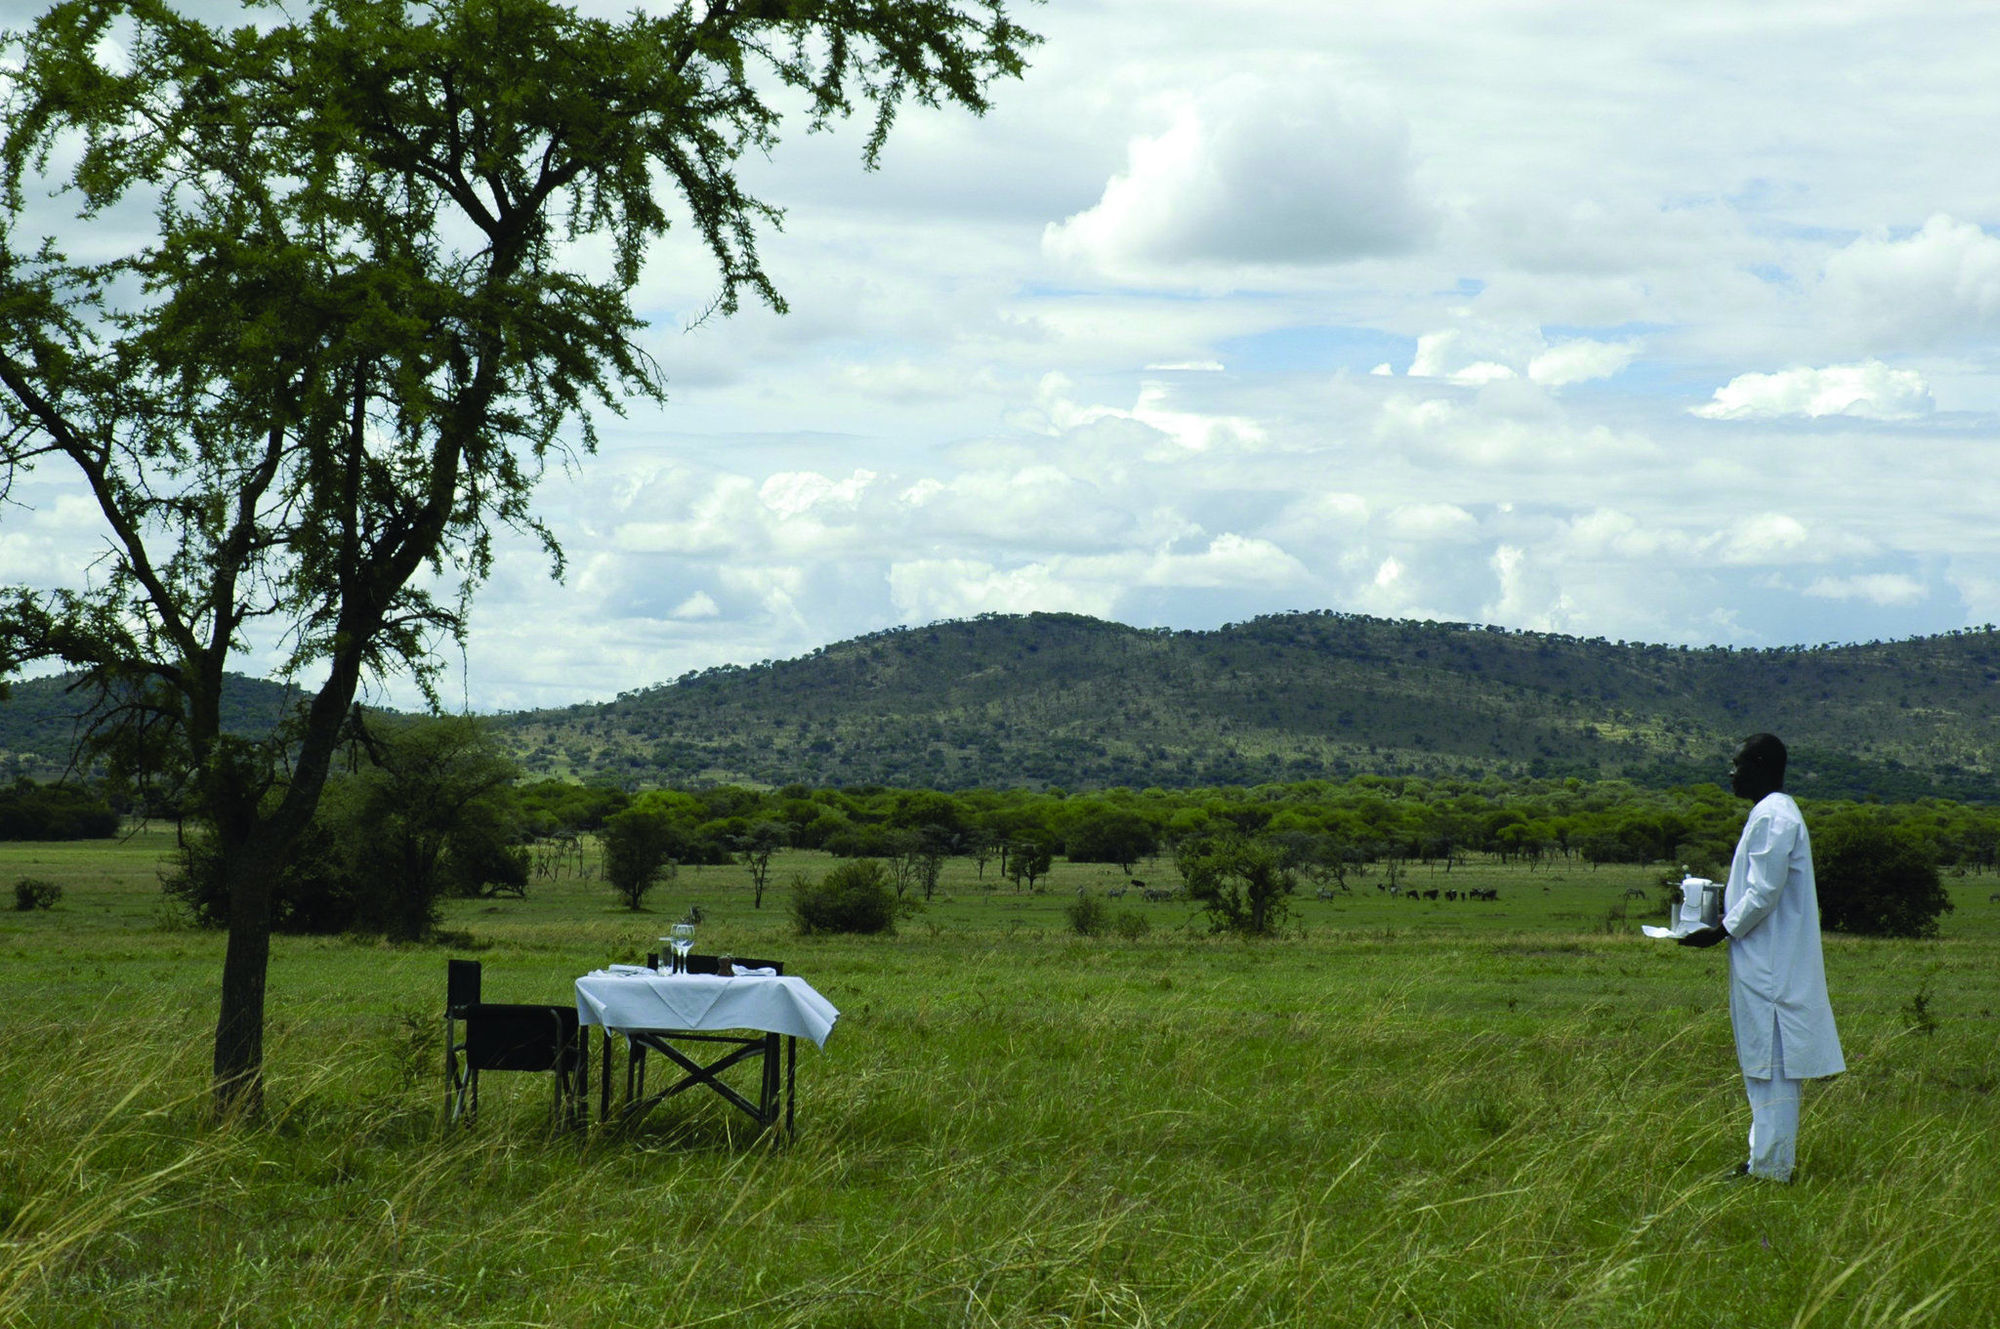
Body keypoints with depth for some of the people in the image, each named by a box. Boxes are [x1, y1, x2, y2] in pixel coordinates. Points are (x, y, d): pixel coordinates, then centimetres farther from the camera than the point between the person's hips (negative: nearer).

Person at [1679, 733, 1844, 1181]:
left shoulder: (1771, 817, -16)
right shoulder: (1779, 813, 16)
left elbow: (1763, 894, -21)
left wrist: (1721, 931, -12)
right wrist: (1725, 921, 17)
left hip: (1769, 971, -10)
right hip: (1772, 965, 10)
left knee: (1769, 1067, -7)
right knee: (1770, 1069, 13)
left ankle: (1770, 1169, -6)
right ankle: (1769, 1161, 19)